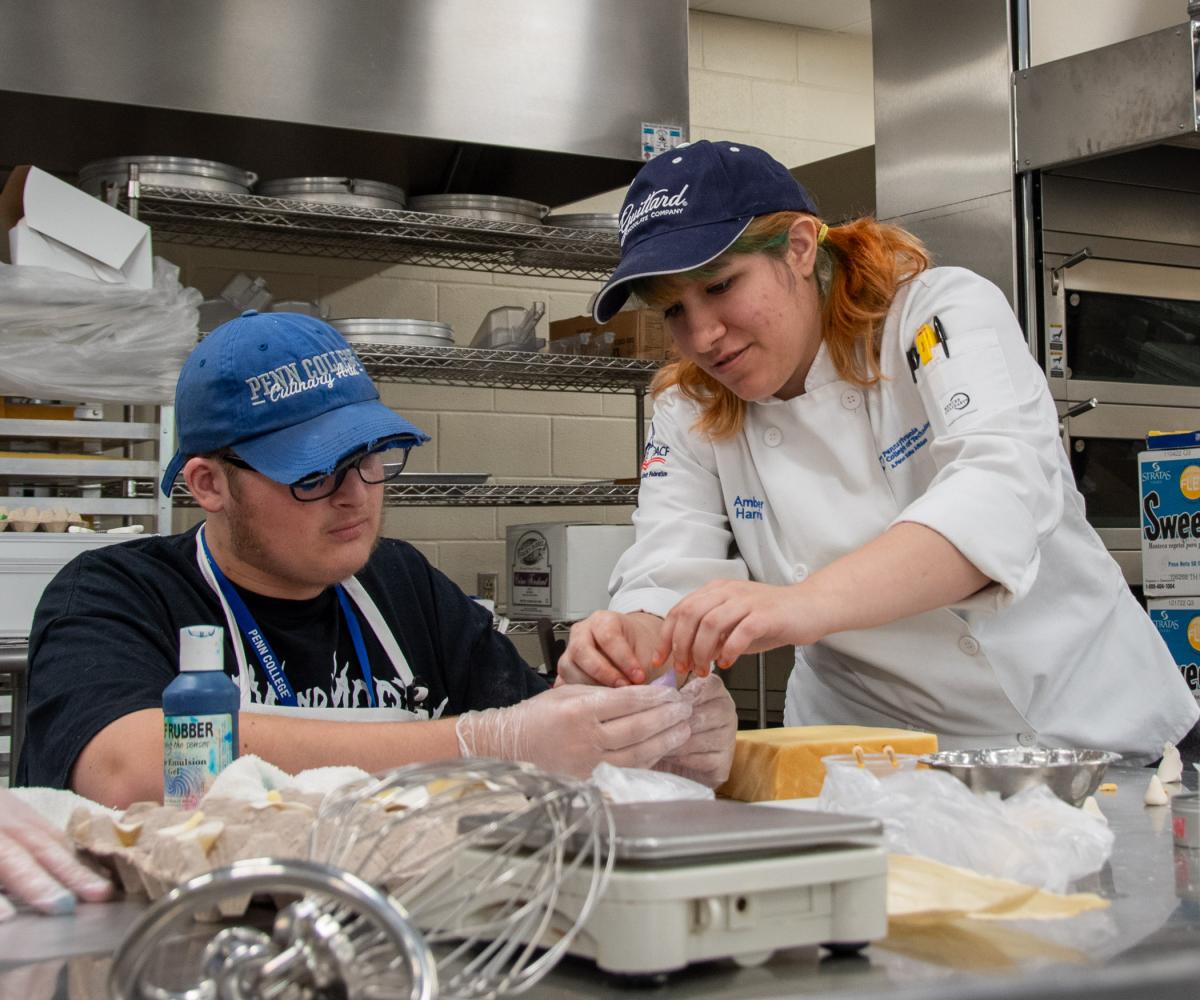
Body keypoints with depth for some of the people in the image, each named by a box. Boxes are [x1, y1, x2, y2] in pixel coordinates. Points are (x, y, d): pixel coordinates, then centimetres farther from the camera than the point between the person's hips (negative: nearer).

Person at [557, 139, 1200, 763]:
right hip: (874, 763, 4)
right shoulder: (690, 419, 5)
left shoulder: (942, 312, -8)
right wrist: (632, 640, -30)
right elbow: (670, 583, -5)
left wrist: (808, 604, -40)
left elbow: (1004, 489, -25)